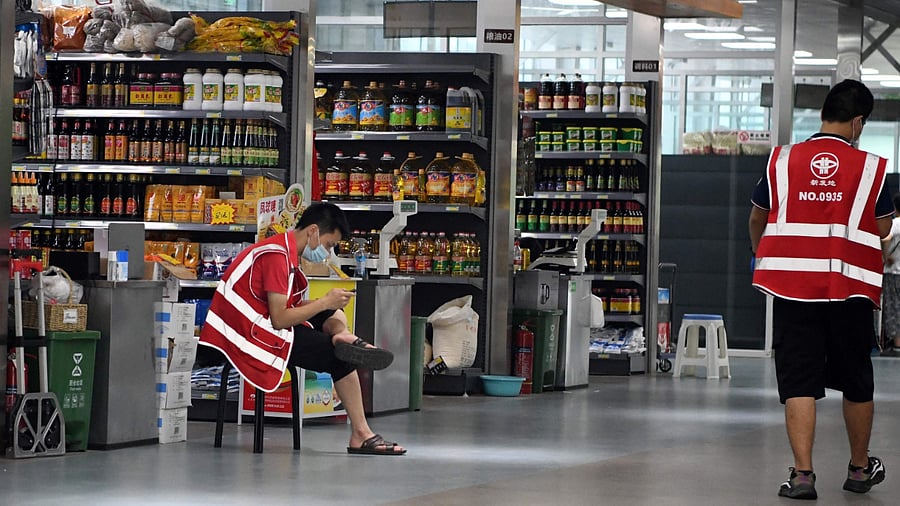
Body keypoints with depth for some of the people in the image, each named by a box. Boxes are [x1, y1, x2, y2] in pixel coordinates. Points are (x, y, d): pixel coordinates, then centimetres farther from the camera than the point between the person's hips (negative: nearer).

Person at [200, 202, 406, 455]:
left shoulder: (284, 249, 16)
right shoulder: (278, 255, -17)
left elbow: (288, 307, 9)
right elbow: (280, 319, -22)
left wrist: (330, 304, -4)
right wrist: (325, 302, -13)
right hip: (254, 335, -10)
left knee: (334, 317, 13)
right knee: (341, 358, -10)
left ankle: (344, 338, -21)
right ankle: (360, 435, -12)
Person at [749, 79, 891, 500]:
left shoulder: (782, 160, 2)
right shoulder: (870, 167, -2)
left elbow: (757, 217, 15)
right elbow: (883, 228, 5)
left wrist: (759, 251, 36)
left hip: (792, 286, 0)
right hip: (850, 290, 0)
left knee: (798, 382, 1)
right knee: (857, 383, 16)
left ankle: (802, 474, -9)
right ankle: (859, 469, 29)